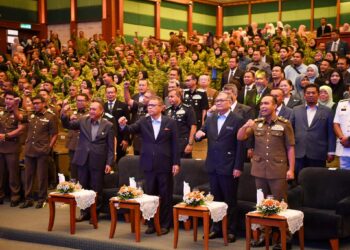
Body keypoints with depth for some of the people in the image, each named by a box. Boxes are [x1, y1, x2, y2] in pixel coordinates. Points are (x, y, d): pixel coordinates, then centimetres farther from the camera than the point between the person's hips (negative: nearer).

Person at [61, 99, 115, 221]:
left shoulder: (108, 125, -3)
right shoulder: (83, 121, 5)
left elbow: (110, 147, -3)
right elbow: (67, 125, 1)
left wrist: (109, 163, -8)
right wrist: (65, 115, -19)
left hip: (98, 162, -3)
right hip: (83, 160, 3)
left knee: (96, 190, 6)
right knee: (83, 188, 11)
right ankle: (84, 212, 24)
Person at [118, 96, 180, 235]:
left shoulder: (170, 122, -2)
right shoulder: (143, 122, 3)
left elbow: (175, 144, -2)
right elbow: (131, 129, -12)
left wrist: (176, 163, -6)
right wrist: (123, 125, -34)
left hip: (165, 165, -2)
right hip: (149, 165, 2)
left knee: (165, 196, 6)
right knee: (149, 195, 9)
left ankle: (165, 224, 16)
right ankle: (151, 224, 20)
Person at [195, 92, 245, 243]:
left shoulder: (237, 120, -7)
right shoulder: (210, 120, 10)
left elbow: (240, 146, -9)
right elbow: (201, 135, 12)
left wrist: (238, 167, -13)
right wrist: (198, 135, -13)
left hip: (229, 167, -5)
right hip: (213, 166, 5)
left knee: (230, 200, 5)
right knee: (216, 199, 13)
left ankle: (231, 231, 14)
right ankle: (216, 228, 23)